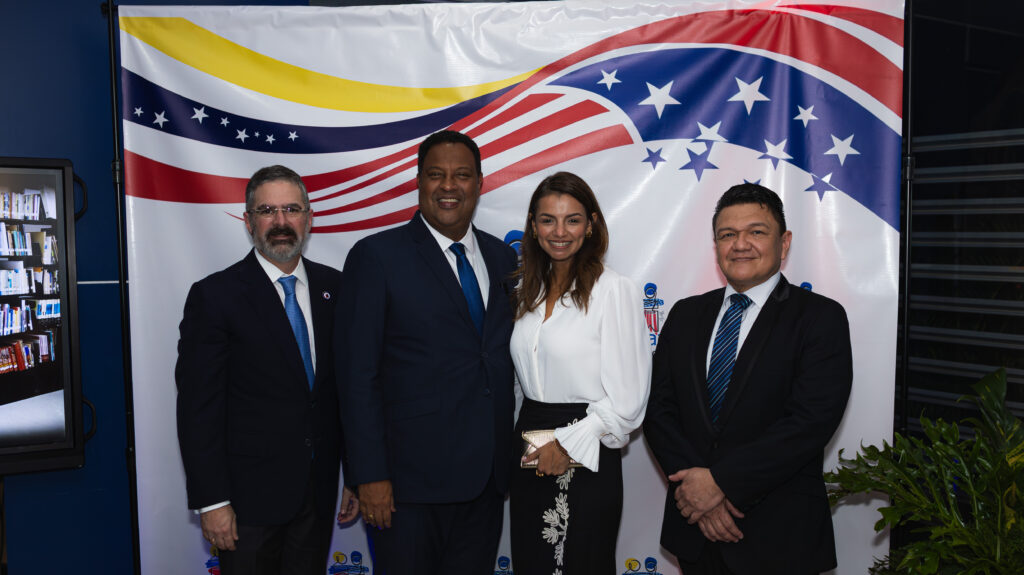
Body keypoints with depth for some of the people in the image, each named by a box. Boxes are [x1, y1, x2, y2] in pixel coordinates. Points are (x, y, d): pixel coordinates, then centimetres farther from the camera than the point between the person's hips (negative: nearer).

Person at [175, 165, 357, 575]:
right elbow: (198, 408, -11)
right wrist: (211, 501, -14)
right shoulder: (215, 296, -9)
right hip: (250, 496, -4)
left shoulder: (333, 287, 4)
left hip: (319, 493, 4)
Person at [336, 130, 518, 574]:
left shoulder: (500, 256, 9)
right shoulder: (376, 256, -7)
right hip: (412, 479, -5)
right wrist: (369, 476, -13)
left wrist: (510, 455, 9)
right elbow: (357, 376, -10)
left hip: (487, 478, 5)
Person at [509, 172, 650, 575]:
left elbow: (627, 400, -14)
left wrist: (567, 443, -13)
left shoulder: (615, 291, -12)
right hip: (530, 455, 6)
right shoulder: (527, 289, 9)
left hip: (586, 458, -6)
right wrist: (532, 442, 5)